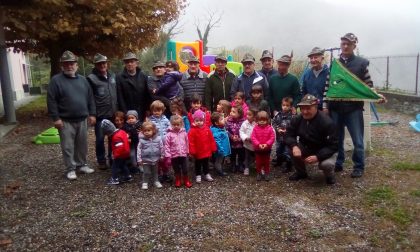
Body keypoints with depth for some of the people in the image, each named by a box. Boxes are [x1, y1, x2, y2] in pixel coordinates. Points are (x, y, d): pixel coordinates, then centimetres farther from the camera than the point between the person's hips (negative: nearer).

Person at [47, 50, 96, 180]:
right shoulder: (56, 80, -5)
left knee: (82, 145, 13)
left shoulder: (82, 79, 10)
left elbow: (90, 98, 12)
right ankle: (70, 169, 14)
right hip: (65, 121, -4)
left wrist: (92, 114, 5)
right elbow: (51, 100, -8)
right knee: (68, 146, 2)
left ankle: (82, 164, 27)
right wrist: (56, 118, -13)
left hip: (82, 119, 4)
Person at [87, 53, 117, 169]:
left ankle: (113, 158, 26)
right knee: (100, 138, 4)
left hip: (113, 113, 4)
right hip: (100, 114, -4)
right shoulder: (91, 78, -6)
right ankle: (101, 161, 19)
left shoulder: (113, 76, 10)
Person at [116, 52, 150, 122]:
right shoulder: (120, 78, 3)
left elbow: (148, 96, 6)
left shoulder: (144, 77, 9)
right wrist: (125, 113, -8)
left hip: (142, 114, 2)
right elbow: (120, 98, -2)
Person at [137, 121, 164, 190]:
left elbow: (161, 148, 0)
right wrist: (139, 159, -7)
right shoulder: (142, 140, -13)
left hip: (155, 159, 2)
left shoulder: (158, 139, -10)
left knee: (155, 172, 18)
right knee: (146, 172, 6)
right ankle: (145, 183, 23)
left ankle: (156, 181, 34)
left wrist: (162, 156, 4)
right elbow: (139, 150, -7)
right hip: (146, 160, -2)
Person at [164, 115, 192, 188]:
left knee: (185, 169, 9)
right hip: (174, 156, -1)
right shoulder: (169, 134, -11)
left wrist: (187, 152, 14)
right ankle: (178, 181, 34)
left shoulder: (184, 133, -2)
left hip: (183, 155, 2)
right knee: (177, 170, 14)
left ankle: (186, 181, 28)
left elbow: (187, 143, 9)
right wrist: (168, 156, -13)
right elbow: (166, 146, -11)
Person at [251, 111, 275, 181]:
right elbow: (253, 137, -13)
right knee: (258, 162, 12)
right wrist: (258, 144, -24)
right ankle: (259, 173, 27)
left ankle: (267, 173, 29)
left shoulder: (270, 128, -10)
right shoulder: (255, 128, -9)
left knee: (266, 162, 14)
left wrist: (266, 144, -24)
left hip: (267, 149, 0)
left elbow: (272, 138, -12)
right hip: (257, 149, 0)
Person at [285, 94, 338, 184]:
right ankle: (301, 172, 5)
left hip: (325, 151, -4)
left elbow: (333, 146, -26)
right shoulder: (297, 119, -13)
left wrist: (317, 157, -38)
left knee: (326, 164, -35)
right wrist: (294, 146, -34)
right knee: (293, 149, -23)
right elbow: (289, 135, -12)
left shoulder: (327, 122, -28)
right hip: (307, 148, 5)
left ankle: (329, 175, 6)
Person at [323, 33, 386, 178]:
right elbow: (327, 86, 7)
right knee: (336, 138, 11)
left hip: (354, 108, -2)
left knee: (357, 140, 3)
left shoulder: (362, 63, 1)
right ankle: (338, 163, 24)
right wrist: (325, 105, 3)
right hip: (335, 108, 2)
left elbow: (368, 85, 4)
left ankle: (359, 167, 16)